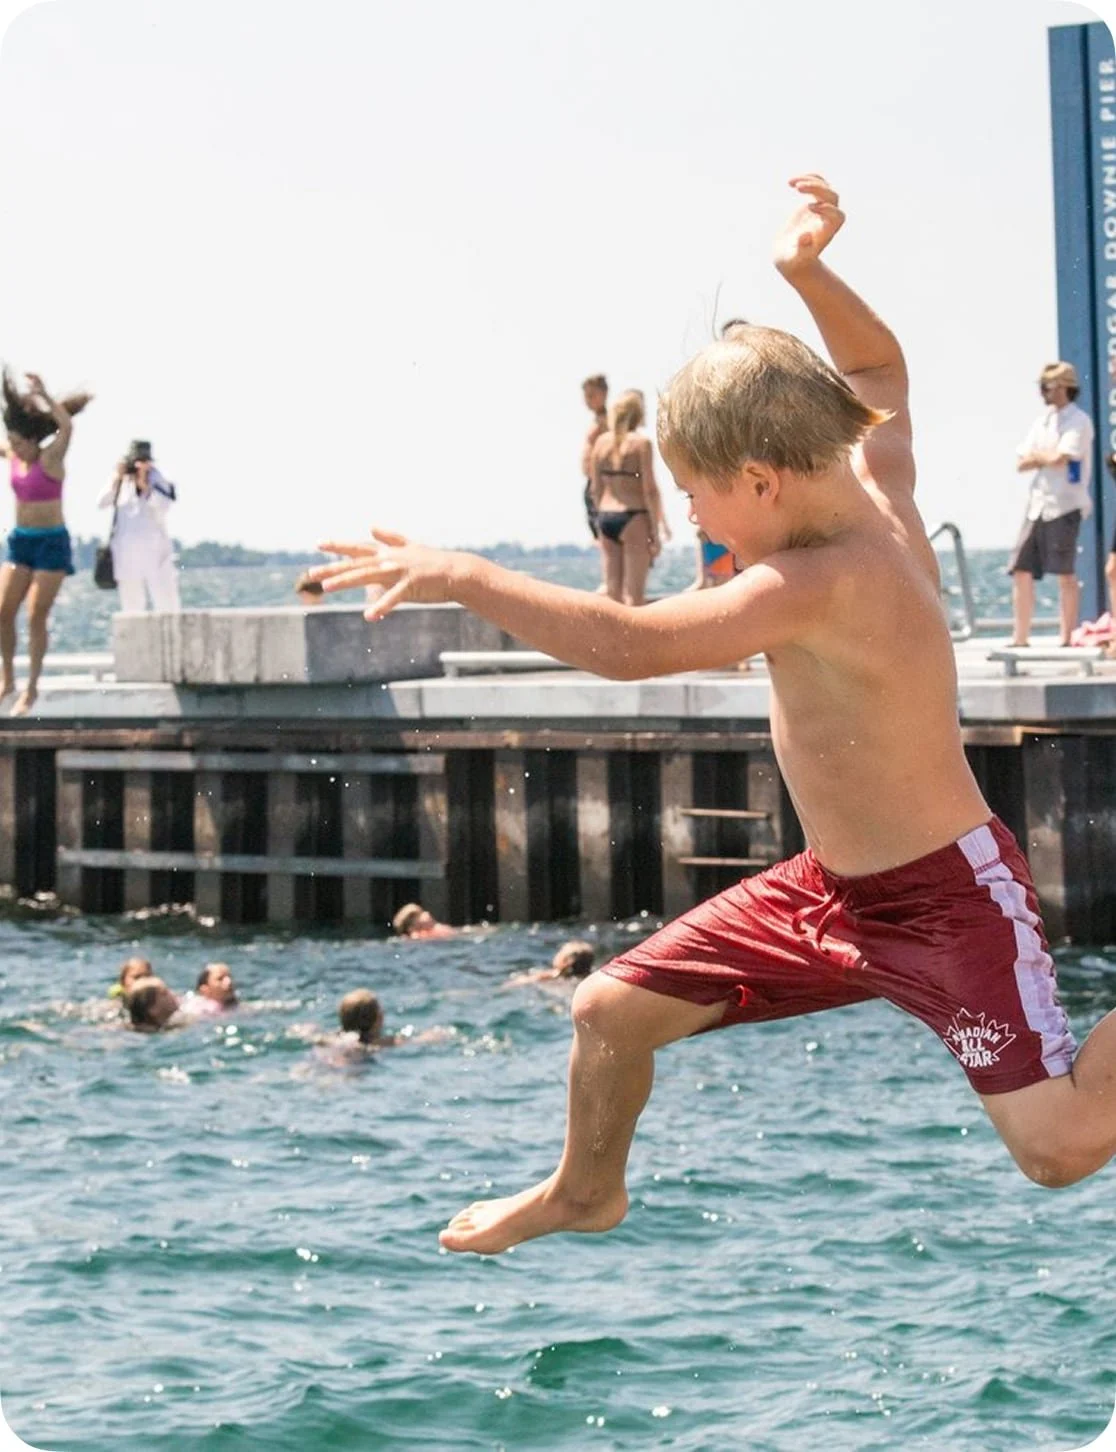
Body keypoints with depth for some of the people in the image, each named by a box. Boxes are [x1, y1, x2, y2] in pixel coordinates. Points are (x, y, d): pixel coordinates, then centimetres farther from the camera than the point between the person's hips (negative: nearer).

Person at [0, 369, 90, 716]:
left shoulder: (51, 457, -12)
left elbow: (67, 427, -31)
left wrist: (43, 395, -35)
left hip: (52, 543, -6)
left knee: (36, 617, -6)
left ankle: (31, 687, 2)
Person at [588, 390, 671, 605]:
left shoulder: (602, 442, 7)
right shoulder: (640, 442, -8)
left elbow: (596, 490, 10)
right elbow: (649, 490, -10)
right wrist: (655, 530, -7)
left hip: (606, 517, 5)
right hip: (634, 517, -5)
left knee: (612, 591, 10)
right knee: (634, 593, -3)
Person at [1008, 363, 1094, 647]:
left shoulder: (1078, 421, -5)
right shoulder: (1042, 422, 17)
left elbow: (1060, 458, -18)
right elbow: (1022, 464, 11)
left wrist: (1037, 456, 1)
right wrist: (1047, 458, -6)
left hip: (1064, 506, -7)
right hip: (1037, 505, 7)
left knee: (1065, 575, -4)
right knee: (1021, 571, 3)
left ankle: (1067, 639, 1)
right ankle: (1020, 639, 9)